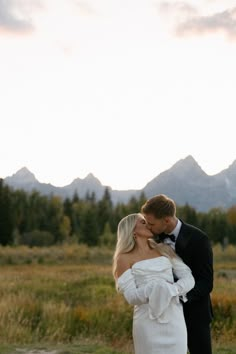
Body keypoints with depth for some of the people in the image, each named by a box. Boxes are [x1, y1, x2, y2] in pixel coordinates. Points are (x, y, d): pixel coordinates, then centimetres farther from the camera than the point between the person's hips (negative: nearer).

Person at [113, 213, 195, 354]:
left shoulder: (164, 250, 13)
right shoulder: (125, 258, 1)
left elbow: (188, 278, 4)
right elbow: (131, 296, -8)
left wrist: (172, 290, -15)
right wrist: (155, 289, -23)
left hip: (174, 319, 4)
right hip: (148, 321, -3)